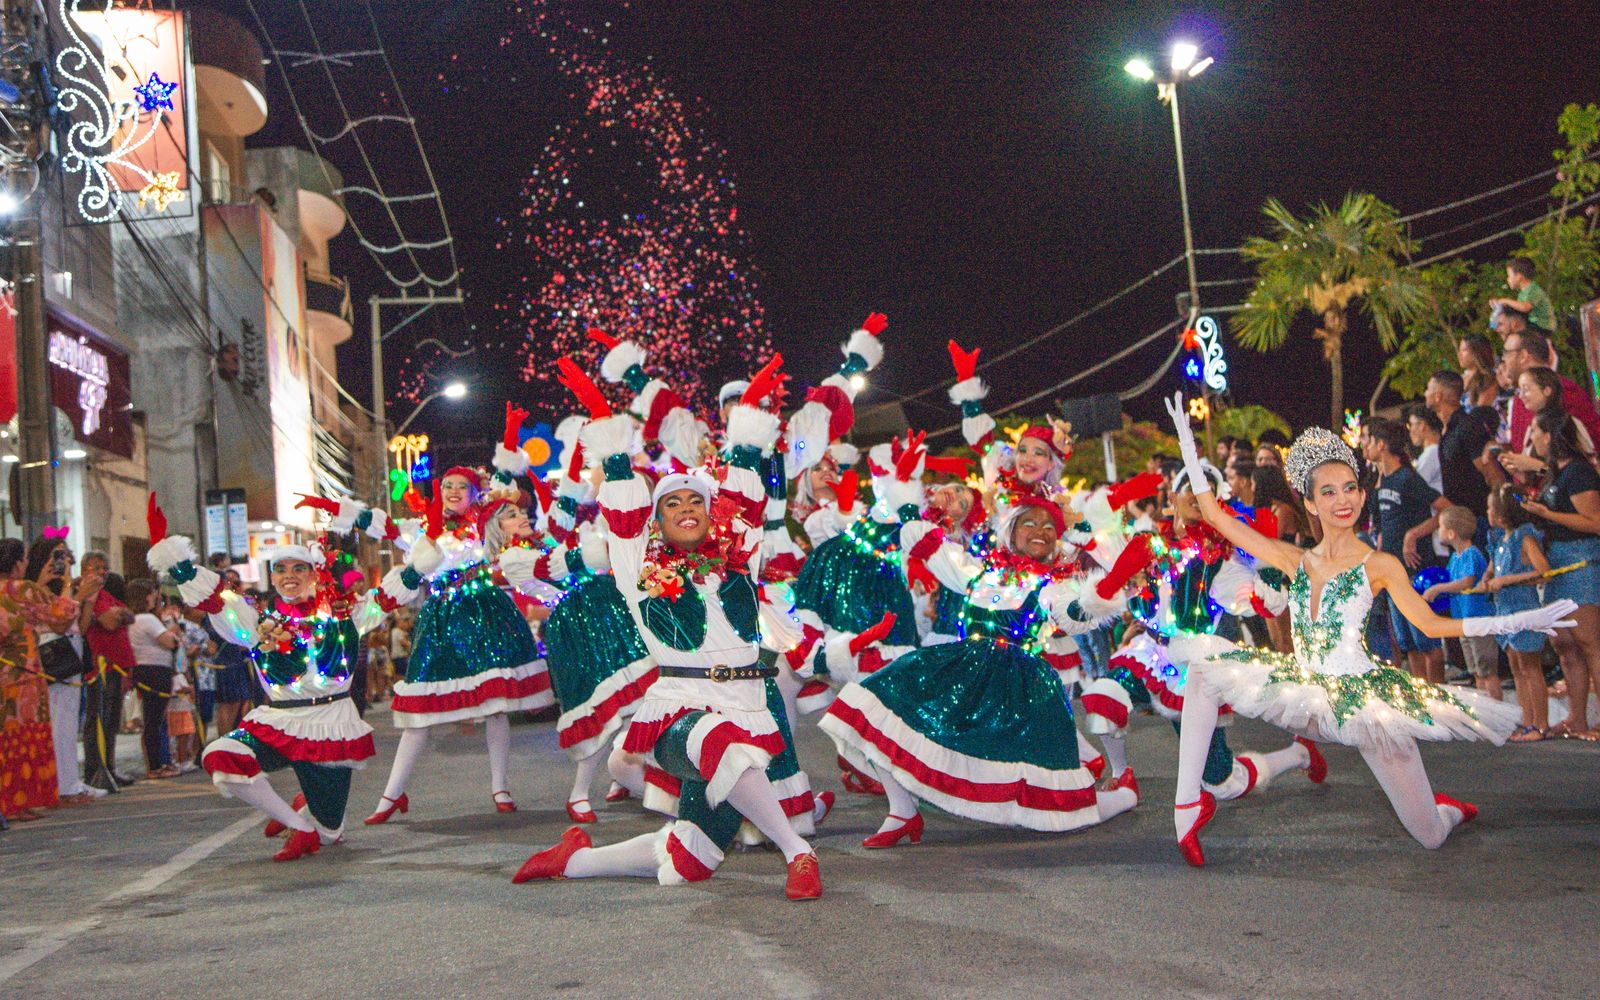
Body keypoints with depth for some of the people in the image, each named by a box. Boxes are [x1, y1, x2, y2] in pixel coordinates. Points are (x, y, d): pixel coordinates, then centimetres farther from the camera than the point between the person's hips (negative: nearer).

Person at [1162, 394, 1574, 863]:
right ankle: (1189, 801, -10)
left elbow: (1431, 623, 2)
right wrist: (1188, 443, 3)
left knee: (1431, 837, -3)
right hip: (1306, 696, 3)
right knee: (1204, 675, -11)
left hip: (1362, 697, -3)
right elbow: (1216, 515, 4)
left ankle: (1450, 809, 36)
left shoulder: (1380, 565, -4)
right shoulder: (1295, 560, 4)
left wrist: (1519, 622, -3)